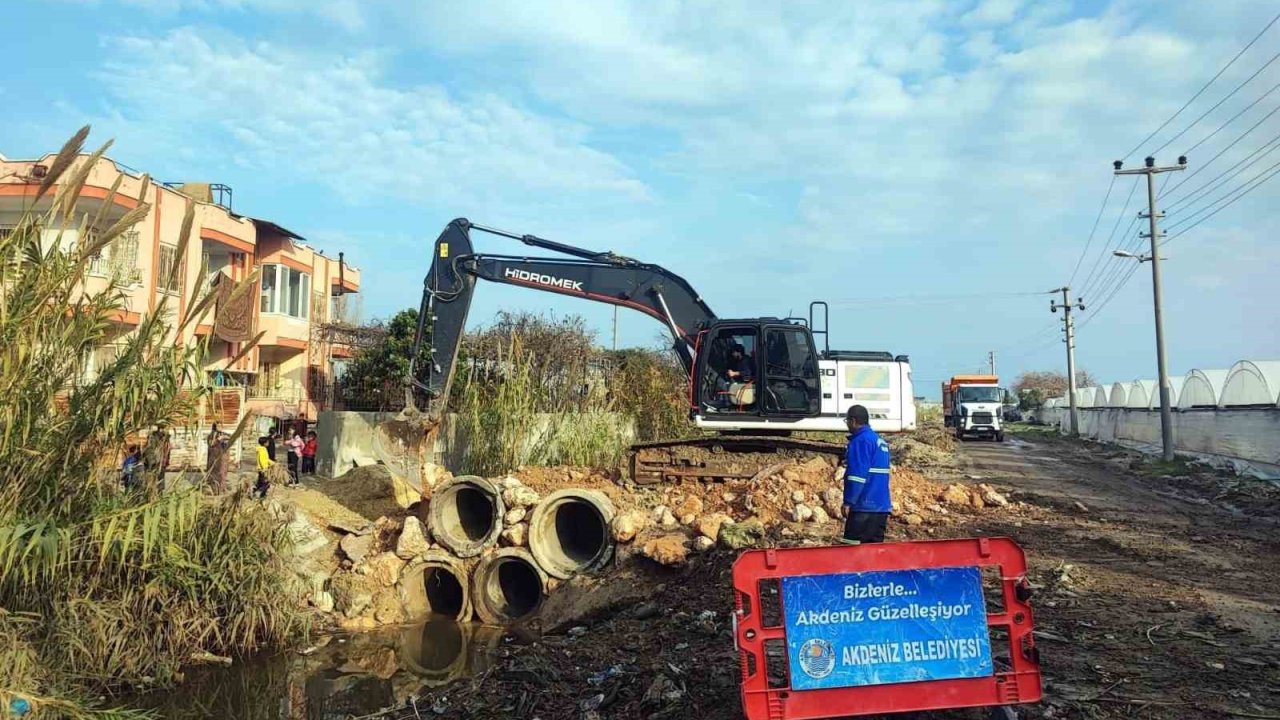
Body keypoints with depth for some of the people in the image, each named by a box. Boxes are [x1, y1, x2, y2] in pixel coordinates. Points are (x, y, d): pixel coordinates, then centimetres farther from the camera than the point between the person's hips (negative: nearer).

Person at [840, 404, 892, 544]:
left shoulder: (861, 441, -12)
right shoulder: (880, 441, 19)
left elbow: (858, 475, -19)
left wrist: (848, 502, -16)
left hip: (864, 507, -10)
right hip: (882, 507, 10)